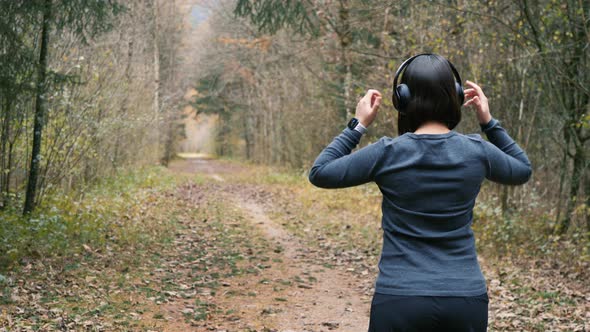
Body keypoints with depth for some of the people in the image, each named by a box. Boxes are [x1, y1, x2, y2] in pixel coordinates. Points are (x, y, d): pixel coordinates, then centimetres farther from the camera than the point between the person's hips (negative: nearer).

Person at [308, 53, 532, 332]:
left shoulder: (387, 154, -9)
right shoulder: (476, 151, -2)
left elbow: (319, 173, 3)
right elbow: (523, 171, 19)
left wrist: (358, 125, 7)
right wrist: (488, 121, 16)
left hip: (399, 299, -2)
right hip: (466, 299, 2)